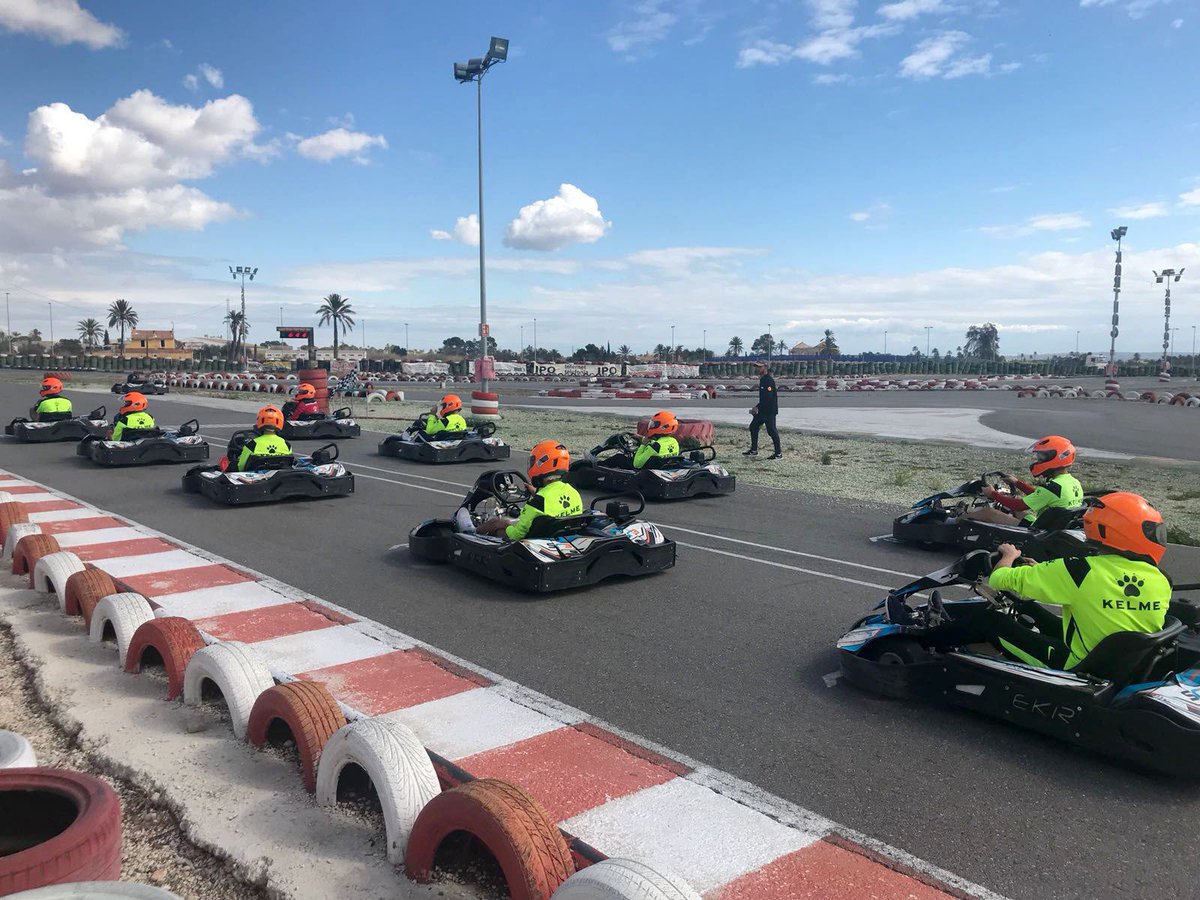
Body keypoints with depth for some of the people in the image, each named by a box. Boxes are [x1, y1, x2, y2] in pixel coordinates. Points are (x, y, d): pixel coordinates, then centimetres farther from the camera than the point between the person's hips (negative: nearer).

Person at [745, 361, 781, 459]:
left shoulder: (769, 380, -17)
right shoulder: (762, 380, 15)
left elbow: (768, 397, -24)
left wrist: (757, 407, -21)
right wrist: (757, 407, 15)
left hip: (770, 411, -10)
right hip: (763, 410, 10)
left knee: (771, 430, -7)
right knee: (753, 426, 13)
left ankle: (778, 454, 0)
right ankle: (754, 450, 21)